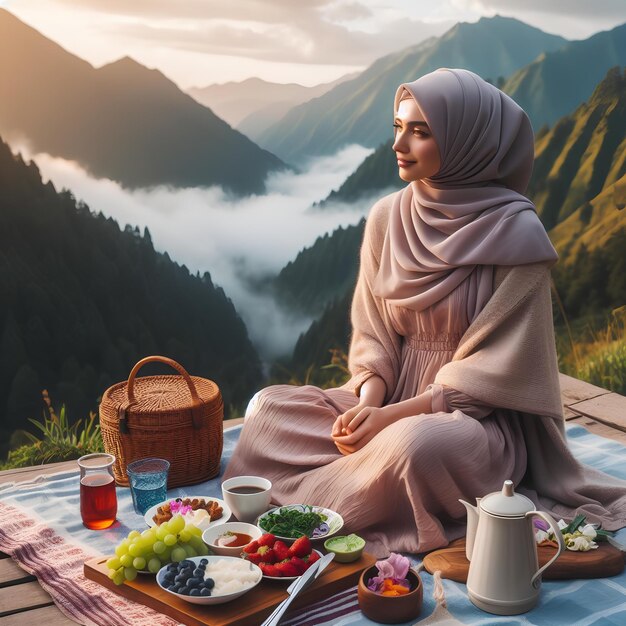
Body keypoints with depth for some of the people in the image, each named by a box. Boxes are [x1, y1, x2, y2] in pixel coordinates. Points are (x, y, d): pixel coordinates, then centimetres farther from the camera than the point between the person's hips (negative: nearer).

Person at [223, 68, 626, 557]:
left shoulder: (515, 233, -14)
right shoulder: (387, 218, 2)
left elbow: (498, 363, -14)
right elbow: (371, 332, 6)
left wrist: (393, 415, -20)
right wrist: (368, 401, -14)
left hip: (481, 415, -5)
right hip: (389, 397, 5)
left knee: (415, 443, -37)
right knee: (269, 406, -14)